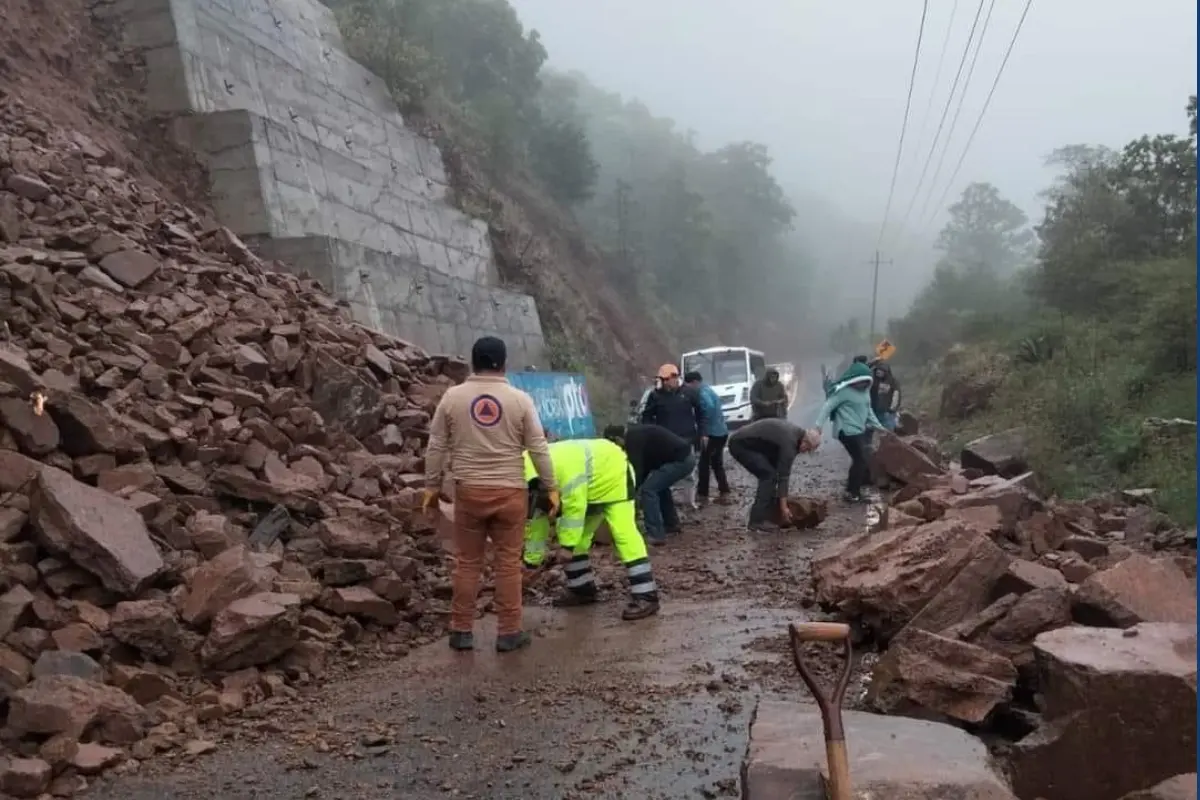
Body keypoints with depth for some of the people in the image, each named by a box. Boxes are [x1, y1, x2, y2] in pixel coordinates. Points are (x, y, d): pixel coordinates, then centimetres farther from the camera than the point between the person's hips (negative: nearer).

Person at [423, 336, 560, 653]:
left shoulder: (452, 396, 0)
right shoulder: (520, 399, -3)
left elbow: (436, 447, 4)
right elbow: (538, 448, -2)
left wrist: (432, 486, 13)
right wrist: (551, 488, 6)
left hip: (468, 490, 1)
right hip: (510, 491, -1)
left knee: (467, 562, 11)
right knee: (508, 563, 6)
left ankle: (462, 631, 16)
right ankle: (509, 632, 10)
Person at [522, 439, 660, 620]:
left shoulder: (565, 467, -40)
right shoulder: (528, 471, -10)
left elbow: (575, 507, -34)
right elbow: (537, 519, -1)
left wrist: (567, 544, -27)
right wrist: (531, 561, 2)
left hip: (612, 474, -9)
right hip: (589, 488, 9)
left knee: (624, 534, -19)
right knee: (576, 537, 6)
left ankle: (646, 597, -21)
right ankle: (581, 589, 17)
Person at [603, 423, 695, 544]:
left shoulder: (633, 438, -11)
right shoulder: (637, 433, 19)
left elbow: (637, 469, -15)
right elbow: (645, 466, 27)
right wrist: (637, 490, 28)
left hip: (680, 460, -11)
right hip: (686, 456, 11)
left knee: (648, 489, -8)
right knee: (659, 486, 29)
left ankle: (656, 534, -6)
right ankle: (671, 524, 37)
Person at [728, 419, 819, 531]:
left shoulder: (795, 432, 9)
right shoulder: (789, 442, -21)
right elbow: (783, 475, -19)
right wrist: (783, 507, -15)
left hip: (743, 442, 11)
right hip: (741, 444, -10)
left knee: (769, 475, 11)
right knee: (769, 475, -13)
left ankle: (766, 515, 15)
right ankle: (758, 521, -12)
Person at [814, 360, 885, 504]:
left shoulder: (865, 391, 11)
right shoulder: (844, 390, -15)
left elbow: (868, 410, 23)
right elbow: (828, 406, -17)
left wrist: (878, 426, 25)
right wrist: (819, 425, -24)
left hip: (859, 430, 9)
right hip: (847, 431, -9)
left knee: (862, 460, 9)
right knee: (861, 460, -8)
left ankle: (854, 489, 22)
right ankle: (851, 493, 2)